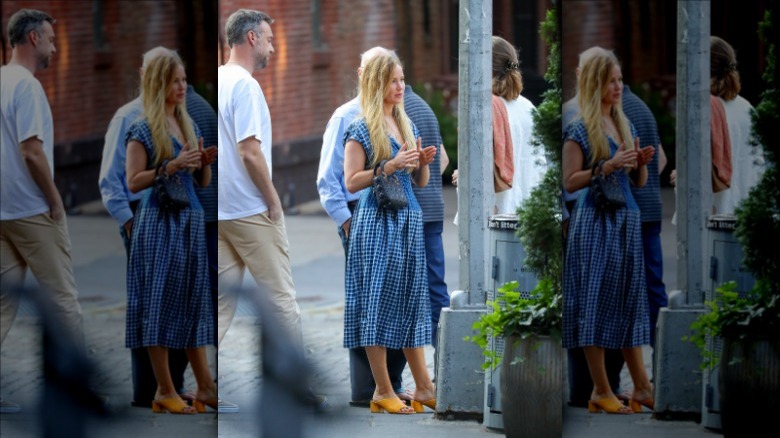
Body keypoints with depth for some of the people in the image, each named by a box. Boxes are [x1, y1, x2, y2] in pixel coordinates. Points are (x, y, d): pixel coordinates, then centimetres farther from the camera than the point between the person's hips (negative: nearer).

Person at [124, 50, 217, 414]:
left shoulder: (189, 127, 15)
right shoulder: (143, 130, -5)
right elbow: (133, 182, -11)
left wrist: (206, 163, -3)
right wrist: (172, 166, -19)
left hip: (191, 219, 7)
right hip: (158, 220, -7)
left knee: (193, 300, 6)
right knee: (160, 300, -5)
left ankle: (205, 387, 7)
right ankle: (165, 391, -2)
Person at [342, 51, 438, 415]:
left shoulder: (407, 125, 15)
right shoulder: (361, 129, -5)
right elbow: (351, 182, -10)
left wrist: (423, 163, -1)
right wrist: (391, 166, -17)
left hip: (409, 217, 7)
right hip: (377, 219, -7)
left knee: (411, 299, 7)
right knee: (378, 300, -4)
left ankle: (423, 387, 8)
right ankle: (383, 391, -1)